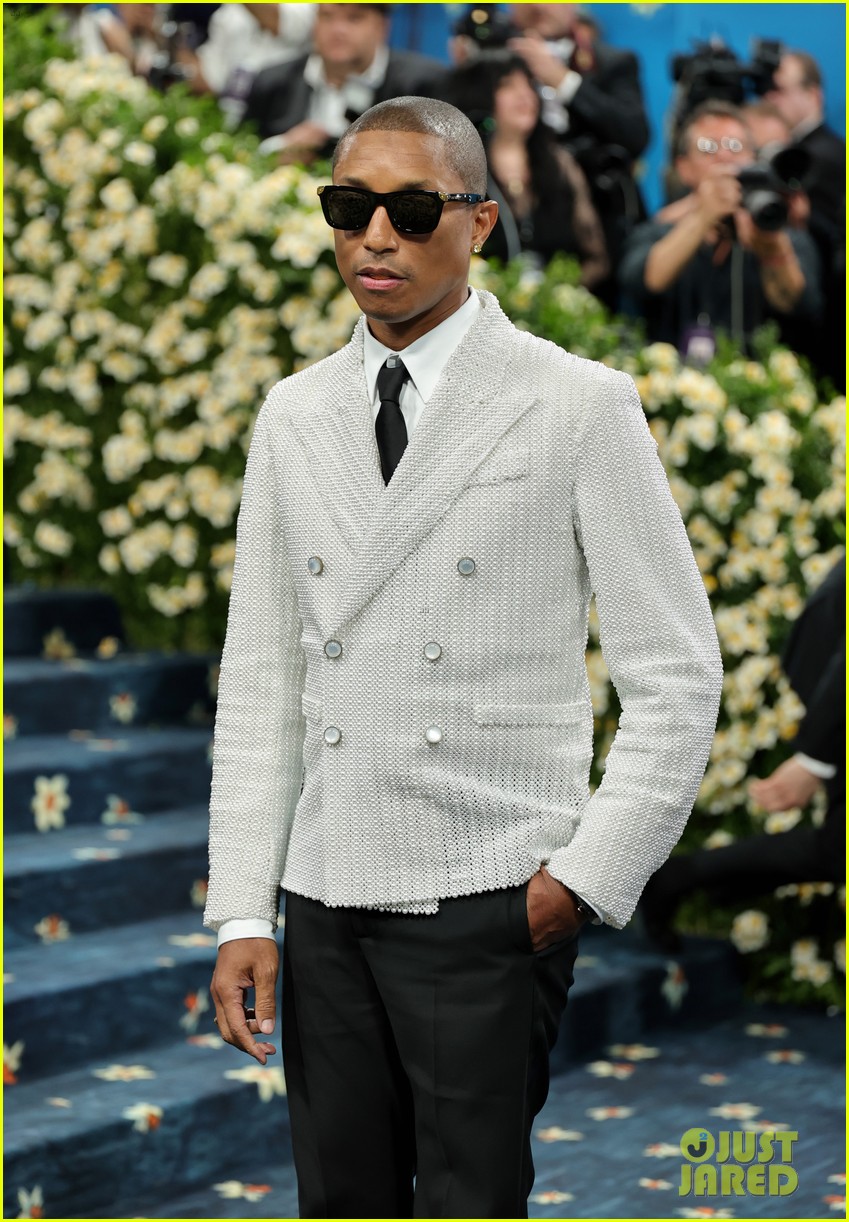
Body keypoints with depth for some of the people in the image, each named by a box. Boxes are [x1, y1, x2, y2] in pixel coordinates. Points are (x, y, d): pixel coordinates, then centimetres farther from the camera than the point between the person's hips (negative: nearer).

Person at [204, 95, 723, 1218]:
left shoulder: (580, 408, -4)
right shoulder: (293, 417, 10)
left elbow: (677, 672, -2)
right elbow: (259, 677, 10)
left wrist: (590, 875, -9)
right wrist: (242, 913, 5)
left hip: (490, 903, -4)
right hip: (324, 902, 5)